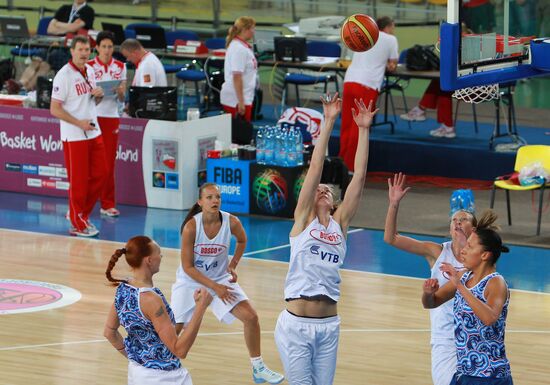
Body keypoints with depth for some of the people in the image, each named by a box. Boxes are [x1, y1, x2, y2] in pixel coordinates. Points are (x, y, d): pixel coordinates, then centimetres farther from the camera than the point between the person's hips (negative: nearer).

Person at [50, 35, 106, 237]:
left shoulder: (90, 71, 9)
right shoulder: (64, 75, -14)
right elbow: (54, 109, -15)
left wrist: (98, 95, -3)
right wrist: (80, 123, -20)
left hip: (94, 133, 7)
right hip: (74, 137, -7)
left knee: (100, 174, 9)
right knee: (78, 181, -2)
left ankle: (82, 214, 24)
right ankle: (77, 224, 9)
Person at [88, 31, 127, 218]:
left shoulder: (120, 67, 7)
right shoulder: (89, 66, -1)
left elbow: (122, 98, 8)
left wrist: (120, 92, -14)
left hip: (111, 117, 3)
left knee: (109, 163, 4)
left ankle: (107, 204, 10)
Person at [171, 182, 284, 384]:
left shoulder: (231, 222, -16)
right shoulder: (191, 226, -24)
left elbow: (242, 241, 10)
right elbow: (187, 267, -18)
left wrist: (233, 265, -2)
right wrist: (215, 287, -21)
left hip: (221, 278, 3)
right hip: (190, 281, -3)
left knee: (251, 317, -7)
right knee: (173, 330, -5)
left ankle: (258, 368, 9)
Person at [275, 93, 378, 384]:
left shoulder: (340, 224, 10)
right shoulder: (302, 220, 3)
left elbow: (359, 176, 4)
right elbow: (315, 169, -4)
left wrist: (363, 130, 0)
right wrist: (328, 123, -8)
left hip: (328, 325, 4)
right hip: (296, 324, -4)